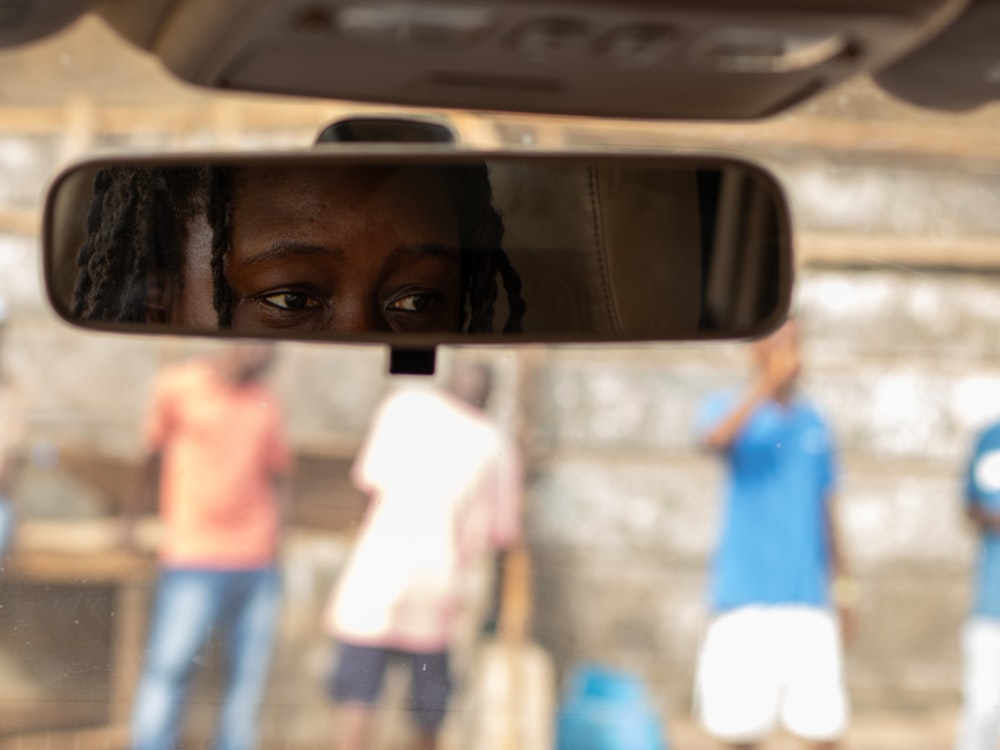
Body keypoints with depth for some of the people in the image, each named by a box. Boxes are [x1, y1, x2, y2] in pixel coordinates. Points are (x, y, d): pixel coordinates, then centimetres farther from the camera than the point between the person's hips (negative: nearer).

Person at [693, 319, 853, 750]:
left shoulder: (814, 424, 13)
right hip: (745, 596, -3)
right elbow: (714, 438, -25)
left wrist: (843, 591, 17)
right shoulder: (730, 408, 1)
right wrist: (765, 387, -37)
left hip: (808, 600, 3)